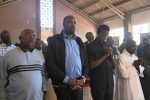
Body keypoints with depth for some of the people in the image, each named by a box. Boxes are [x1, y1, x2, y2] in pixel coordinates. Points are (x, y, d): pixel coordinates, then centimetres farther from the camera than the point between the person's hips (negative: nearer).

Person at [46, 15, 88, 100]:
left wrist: (83, 78, -4)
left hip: (78, 84, 4)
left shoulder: (79, 41, 12)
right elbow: (50, 64, -10)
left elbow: (85, 61, 12)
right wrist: (67, 79, -14)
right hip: (63, 85, -4)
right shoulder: (54, 40, -3)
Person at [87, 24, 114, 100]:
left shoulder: (107, 45, 8)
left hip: (109, 81, 5)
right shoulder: (91, 46, -8)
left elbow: (110, 62, 10)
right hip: (98, 82, -5)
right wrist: (106, 55, -19)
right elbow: (92, 65, -14)